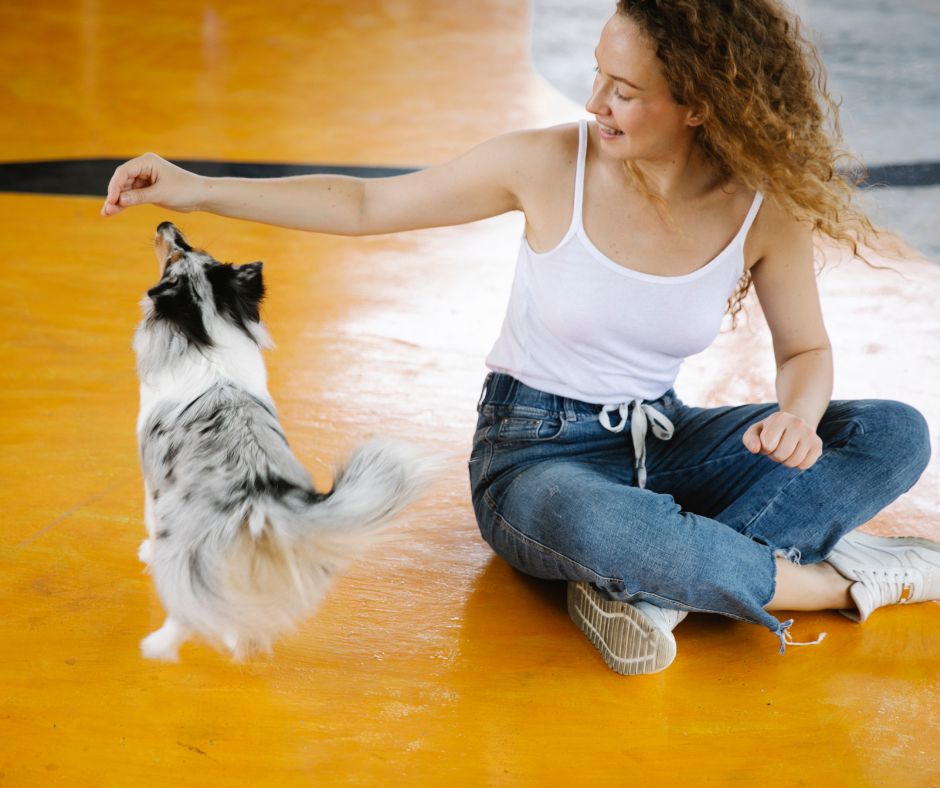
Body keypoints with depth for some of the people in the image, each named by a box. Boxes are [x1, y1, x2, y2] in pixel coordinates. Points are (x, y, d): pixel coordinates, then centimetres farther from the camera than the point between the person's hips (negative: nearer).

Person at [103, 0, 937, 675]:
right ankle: (839, 579, -18)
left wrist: (799, 416, -22)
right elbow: (367, 204, -6)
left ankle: (648, 587, -30)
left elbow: (807, 350, 3)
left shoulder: (764, 209, -11)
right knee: (600, 528, -43)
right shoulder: (548, 165, -15)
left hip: (659, 440, 4)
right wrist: (198, 190, -12)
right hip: (533, 449, -3)